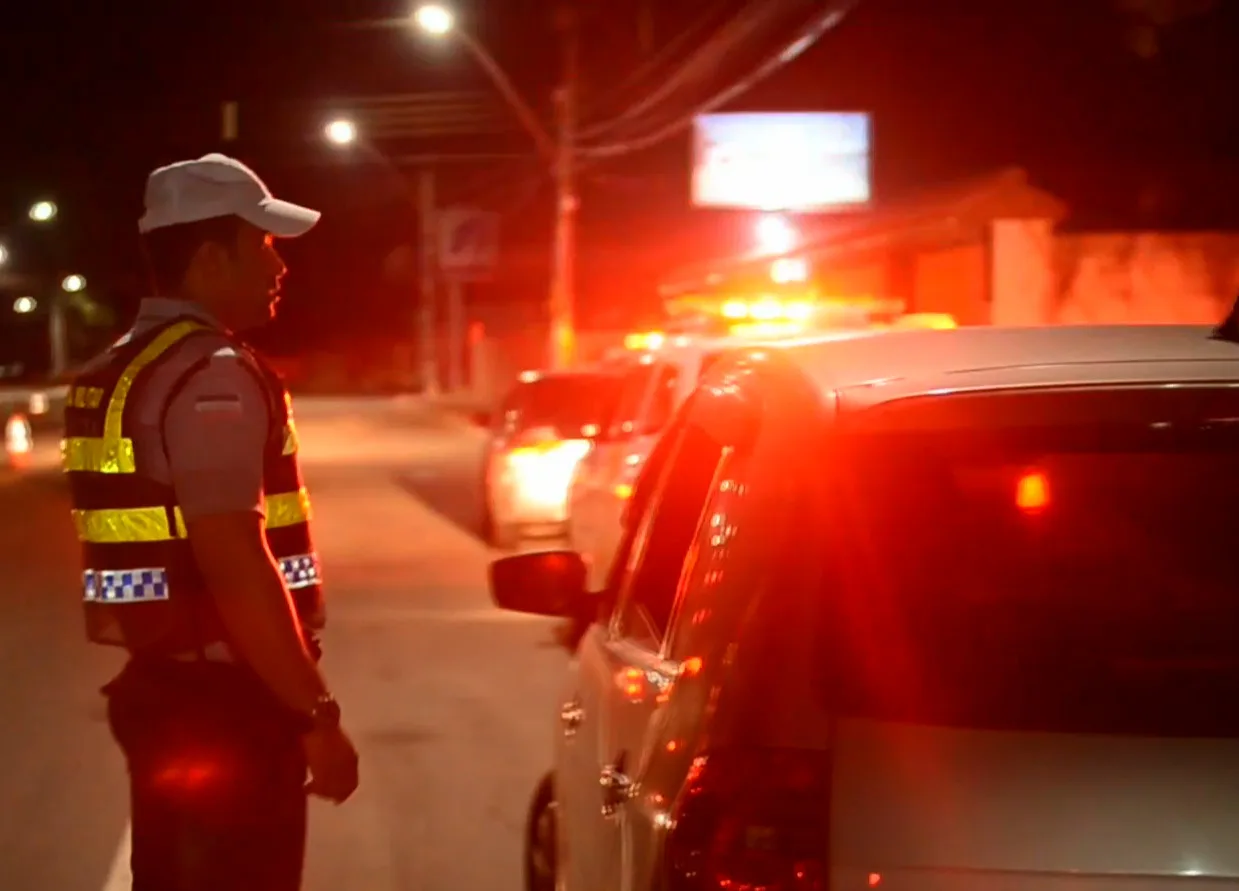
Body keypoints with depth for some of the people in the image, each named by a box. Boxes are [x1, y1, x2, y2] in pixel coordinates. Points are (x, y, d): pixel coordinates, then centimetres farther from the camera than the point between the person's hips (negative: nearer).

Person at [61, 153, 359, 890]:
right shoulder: (213, 375, -17)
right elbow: (234, 565, -24)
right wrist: (316, 714, -20)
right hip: (223, 699, -10)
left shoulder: (122, 371, 13)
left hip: (164, 684, 10)